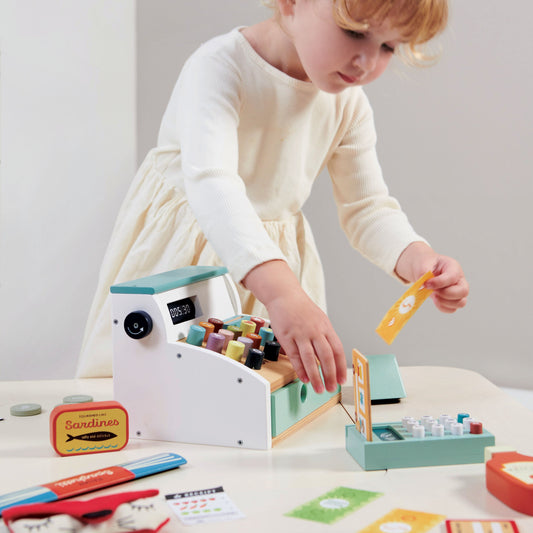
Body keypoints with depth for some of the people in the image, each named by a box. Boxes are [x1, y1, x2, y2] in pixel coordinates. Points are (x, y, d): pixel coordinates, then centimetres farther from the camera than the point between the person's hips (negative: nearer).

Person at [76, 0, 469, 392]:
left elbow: (367, 207, -1)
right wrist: (280, 290, -55)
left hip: (275, 267, 4)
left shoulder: (349, 104, -5)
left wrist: (415, 256, -24)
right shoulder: (220, 67, -26)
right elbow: (211, 184, -41)